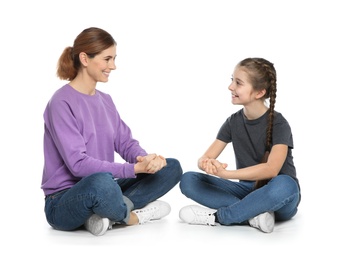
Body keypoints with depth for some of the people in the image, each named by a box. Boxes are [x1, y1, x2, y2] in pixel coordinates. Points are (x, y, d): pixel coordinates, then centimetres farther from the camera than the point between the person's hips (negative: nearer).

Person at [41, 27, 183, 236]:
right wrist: (135, 168, -27)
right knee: (101, 181, -42)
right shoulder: (62, 103, -15)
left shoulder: (105, 100, 10)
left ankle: (110, 213, -16)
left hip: (102, 188, 8)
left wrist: (145, 159, -18)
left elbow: (125, 142, 6)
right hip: (64, 201, -8)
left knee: (171, 167, -1)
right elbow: (78, 164, -23)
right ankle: (130, 216, -9)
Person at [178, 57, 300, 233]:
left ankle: (216, 216, -24)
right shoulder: (233, 122, 2)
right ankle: (253, 214, -25)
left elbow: (271, 169, -29)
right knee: (188, 180, -13)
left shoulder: (278, 124, -13)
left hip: (277, 200, -5)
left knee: (283, 185, -41)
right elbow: (205, 157, -4)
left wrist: (225, 173, -39)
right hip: (247, 191, 5)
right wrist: (207, 164, -30)